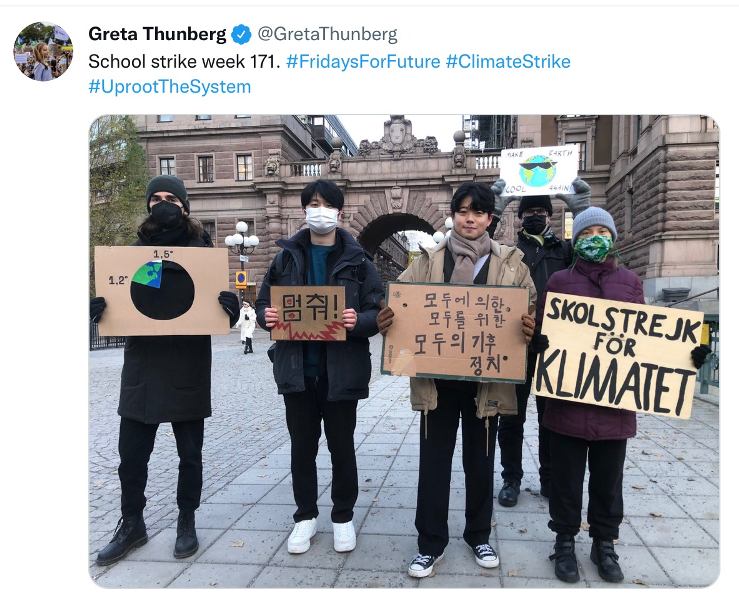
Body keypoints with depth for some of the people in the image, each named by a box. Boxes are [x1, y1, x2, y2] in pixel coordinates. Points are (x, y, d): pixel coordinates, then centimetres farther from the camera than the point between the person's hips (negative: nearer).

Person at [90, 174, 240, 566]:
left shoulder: (203, 254, 2)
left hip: (187, 370, -2)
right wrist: (100, 308, -12)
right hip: (141, 367, 2)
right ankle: (131, 524, 28)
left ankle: (186, 523, 28)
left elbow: (221, 303, 0)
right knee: (131, 453, 8)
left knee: (189, 453, 10)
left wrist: (230, 307, -24)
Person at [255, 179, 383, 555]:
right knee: (302, 447, 13)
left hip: (341, 370, -2)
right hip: (297, 369, 2)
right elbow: (264, 304, 9)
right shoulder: (286, 257, 6)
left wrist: (358, 321, -24)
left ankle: (343, 517, 31)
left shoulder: (357, 260, 0)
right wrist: (266, 316, -13)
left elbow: (378, 313, -4)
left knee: (341, 447, 12)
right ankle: (306, 516, 32)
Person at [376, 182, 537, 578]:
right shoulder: (429, 260, 5)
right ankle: (431, 542, 22)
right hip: (437, 376, 0)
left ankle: (479, 534, 35)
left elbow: (529, 308, 3)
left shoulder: (510, 262, 4)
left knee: (480, 459, 15)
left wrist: (530, 330, -20)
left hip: (486, 377, 0)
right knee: (434, 459, 7)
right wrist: (385, 319, -21)